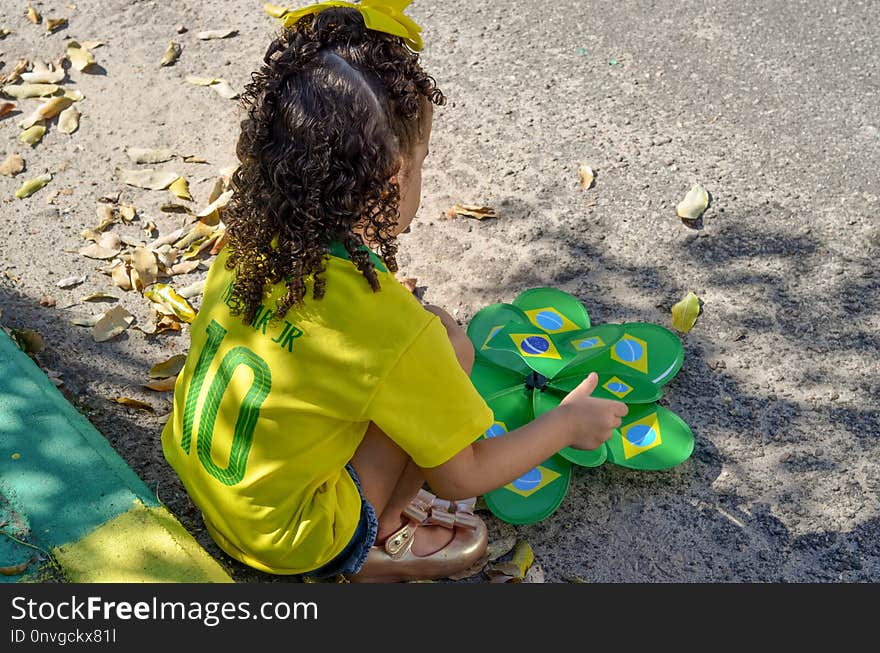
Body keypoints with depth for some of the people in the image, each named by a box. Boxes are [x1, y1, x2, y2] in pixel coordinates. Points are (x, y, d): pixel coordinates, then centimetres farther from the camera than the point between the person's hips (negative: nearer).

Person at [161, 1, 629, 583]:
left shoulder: (248, 239, -12)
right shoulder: (394, 327, -30)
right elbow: (460, 476, -15)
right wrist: (568, 423, -1)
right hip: (288, 540, -6)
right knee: (449, 343, -12)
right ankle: (373, 548, 2)